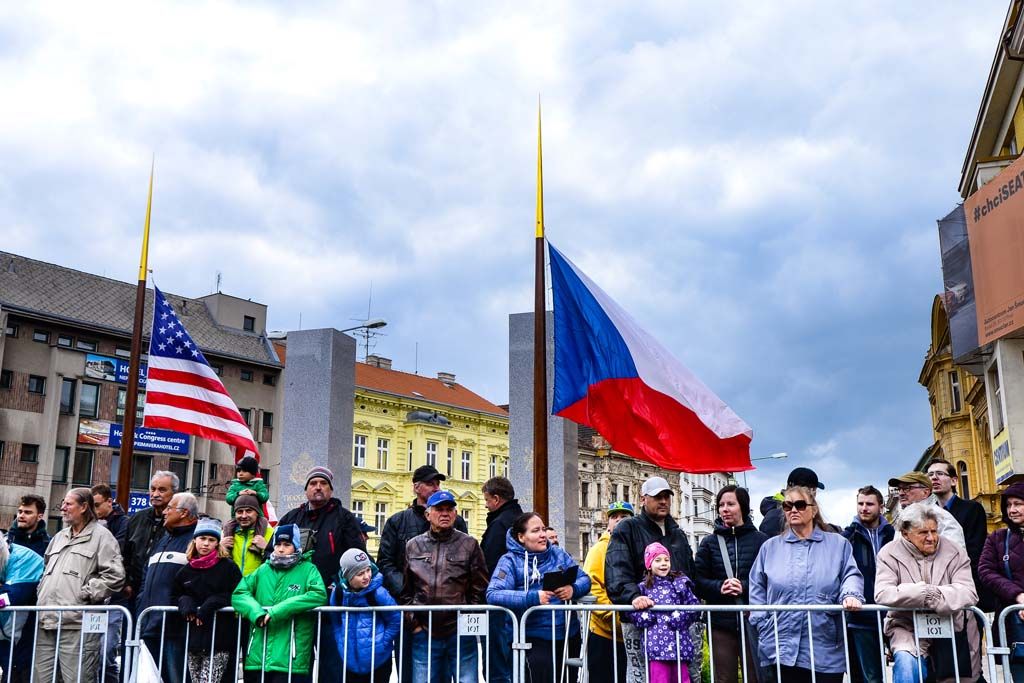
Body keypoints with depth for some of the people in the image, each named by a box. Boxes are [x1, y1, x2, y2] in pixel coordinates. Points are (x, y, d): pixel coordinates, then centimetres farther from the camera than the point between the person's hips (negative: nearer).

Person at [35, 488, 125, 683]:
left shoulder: (101, 536, -2)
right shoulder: (59, 537, 23)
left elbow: (115, 576, -11)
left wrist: (86, 594, -11)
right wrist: (41, 592, 16)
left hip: (77, 625, -7)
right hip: (46, 621, 8)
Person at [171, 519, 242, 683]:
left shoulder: (228, 567, 0)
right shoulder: (185, 571, 13)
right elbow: (174, 597, 20)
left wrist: (211, 604, -16)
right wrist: (185, 602, -3)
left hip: (219, 639, -5)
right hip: (193, 638, 5)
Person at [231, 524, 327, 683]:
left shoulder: (307, 569, 2)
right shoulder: (263, 570, 14)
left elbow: (319, 595, -15)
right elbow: (239, 594, 4)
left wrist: (277, 611, -18)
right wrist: (256, 612, -17)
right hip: (257, 657, 4)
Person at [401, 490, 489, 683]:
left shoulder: (469, 544, 3)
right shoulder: (413, 546, 9)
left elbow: (479, 589, 3)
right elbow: (406, 591, 11)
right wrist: (413, 622, 4)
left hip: (461, 633, -2)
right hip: (424, 633, 2)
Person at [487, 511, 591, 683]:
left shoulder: (559, 554, 10)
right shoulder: (510, 560, -4)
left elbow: (584, 579, 8)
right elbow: (493, 594, -16)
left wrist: (573, 589, -16)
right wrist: (532, 597, -27)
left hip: (568, 635, 5)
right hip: (534, 636, -5)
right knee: (541, 665, -30)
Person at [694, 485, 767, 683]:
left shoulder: (760, 540, 1)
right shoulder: (709, 543, 9)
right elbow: (698, 580, 4)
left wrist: (746, 587, -18)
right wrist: (719, 587, -14)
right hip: (721, 622, 2)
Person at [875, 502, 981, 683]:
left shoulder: (955, 552, -1)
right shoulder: (890, 554, -6)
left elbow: (969, 593, -12)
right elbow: (882, 594, -18)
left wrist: (936, 595, -28)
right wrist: (924, 592, -25)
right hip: (907, 627, -2)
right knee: (907, 662, -31)